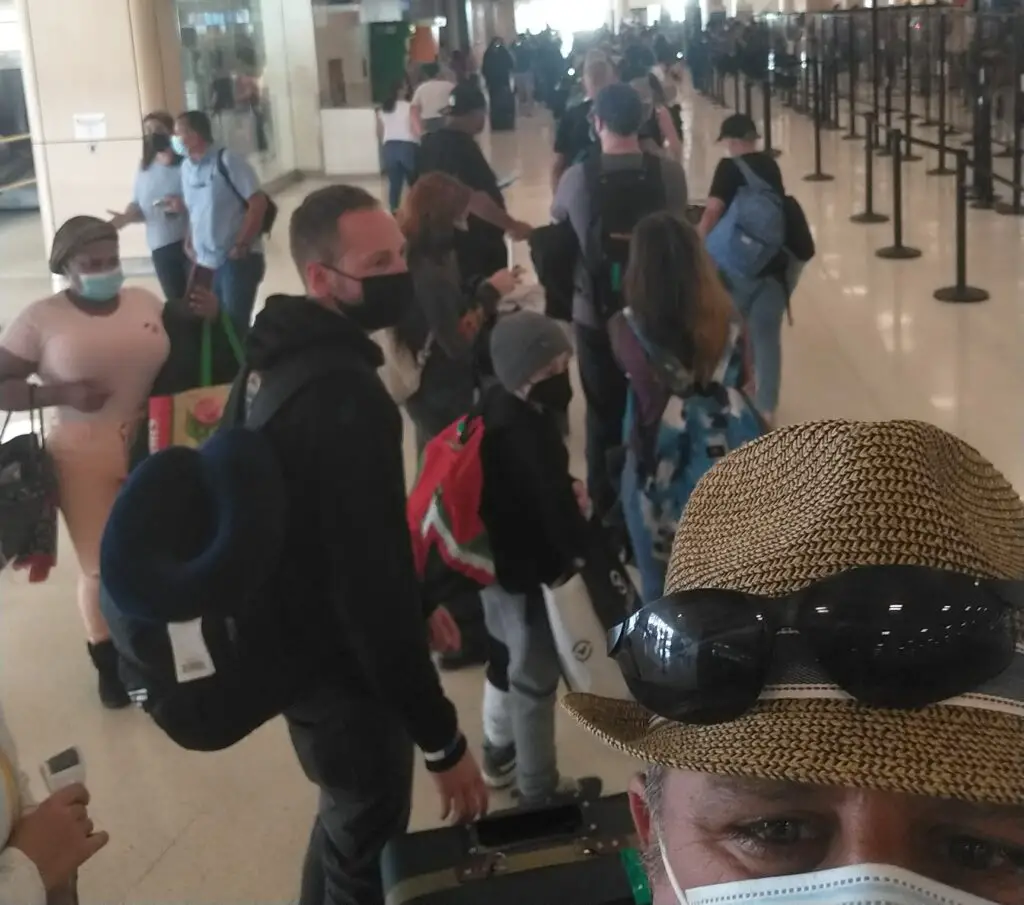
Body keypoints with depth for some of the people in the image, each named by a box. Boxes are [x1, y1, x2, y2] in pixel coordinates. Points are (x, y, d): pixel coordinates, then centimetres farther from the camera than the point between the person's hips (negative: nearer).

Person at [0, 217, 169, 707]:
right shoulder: (40, 318, -9)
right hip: (84, 458, -3)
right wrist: (61, 394, -21)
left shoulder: (146, 302, 3)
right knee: (102, 567, 5)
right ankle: (108, 661, 30)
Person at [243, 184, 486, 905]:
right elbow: (368, 581, -32)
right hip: (341, 665, -9)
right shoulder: (345, 398, -30)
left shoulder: (292, 358, 3)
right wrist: (443, 740, -26)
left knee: (346, 824, 29)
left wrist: (415, 601, 22)